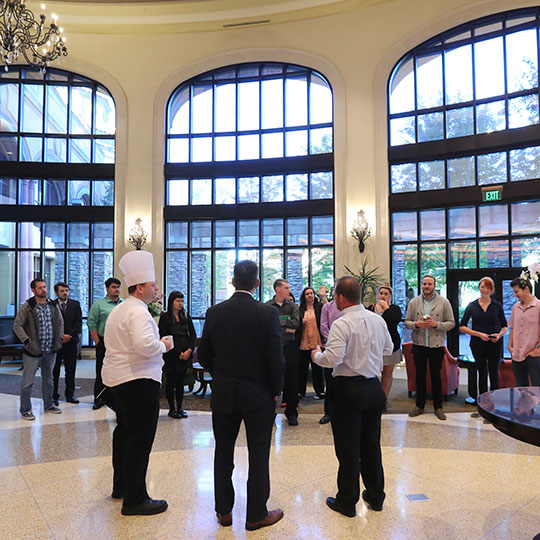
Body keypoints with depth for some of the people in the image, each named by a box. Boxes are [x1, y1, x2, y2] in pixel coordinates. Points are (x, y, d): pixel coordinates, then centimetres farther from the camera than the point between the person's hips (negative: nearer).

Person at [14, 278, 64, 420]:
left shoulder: (53, 306, 6)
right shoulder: (27, 307, -8)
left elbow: (60, 323, 16)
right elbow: (17, 325, -9)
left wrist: (60, 339, 5)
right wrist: (27, 341, -16)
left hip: (50, 350, 5)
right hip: (33, 351, -5)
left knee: (48, 379, 16)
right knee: (28, 381, 1)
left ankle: (49, 405, 30)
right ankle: (25, 410, 14)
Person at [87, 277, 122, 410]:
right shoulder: (98, 305, -1)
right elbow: (92, 324, -3)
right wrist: (98, 342, -8)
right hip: (104, 343, -3)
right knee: (101, 372, 3)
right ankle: (98, 399, 13)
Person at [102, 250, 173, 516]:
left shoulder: (119, 310, 14)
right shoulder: (138, 312, -19)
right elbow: (145, 345, -33)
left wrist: (158, 345, 15)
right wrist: (163, 345, -13)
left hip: (118, 377, 11)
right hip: (138, 380, -11)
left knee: (125, 432, 21)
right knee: (140, 438, -3)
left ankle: (121, 486, 37)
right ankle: (134, 499, 5)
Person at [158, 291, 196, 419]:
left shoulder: (186, 317, 10)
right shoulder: (165, 317, -4)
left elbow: (193, 335, 9)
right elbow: (163, 337, -8)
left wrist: (189, 350, -6)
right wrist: (178, 353, -10)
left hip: (185, 354, 4)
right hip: (171, 355, -4)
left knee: (180, 382, 9)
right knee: (171, 382, 2)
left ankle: (179, 408, 16)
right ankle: (172, 409, 13)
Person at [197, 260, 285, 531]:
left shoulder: (215, 312, -6)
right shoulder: (268, 313, -15)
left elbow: (203, 355, 0)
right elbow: (276, 359, -14)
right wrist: (276, 390, 1)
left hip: (223, 394, 3)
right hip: (258, 395, -2)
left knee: (223, 452, 18)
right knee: (258, 454, 11)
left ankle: (224, 511, 31)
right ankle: (256, 514, 23)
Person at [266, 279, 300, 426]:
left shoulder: (292, 306, 7)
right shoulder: (267, 306, -1)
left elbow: (296, 322, -8)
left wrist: (278, 322, -9)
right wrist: (286, 328, -13)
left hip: (289, 346, 2)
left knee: (291, 380, 6)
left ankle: (291, 413, 18)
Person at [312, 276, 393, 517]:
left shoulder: (341, 324, -19)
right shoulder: (378, 320, 3)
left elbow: (332, 359, -25)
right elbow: (388, 348, 15)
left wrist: (316, 355, -6)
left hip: (349, 389, -6)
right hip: (374, 387, 7)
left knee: (348, 448, 7)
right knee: (372, 444, 19)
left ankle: (347, 501, 19)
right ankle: (375, 495, 33)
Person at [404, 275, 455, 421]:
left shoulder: (444, 302, -1)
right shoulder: (413, 302, 4)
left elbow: (451, 323, -2)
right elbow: (407, 322, 5)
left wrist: (436, 324, -17)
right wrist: (417, 324, -15)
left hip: (437, 345, -2)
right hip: (419, 344, 2)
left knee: (436, 376, 7)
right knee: (420, 375, 10)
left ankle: (438, 407, 20)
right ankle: (420, 406, 22)